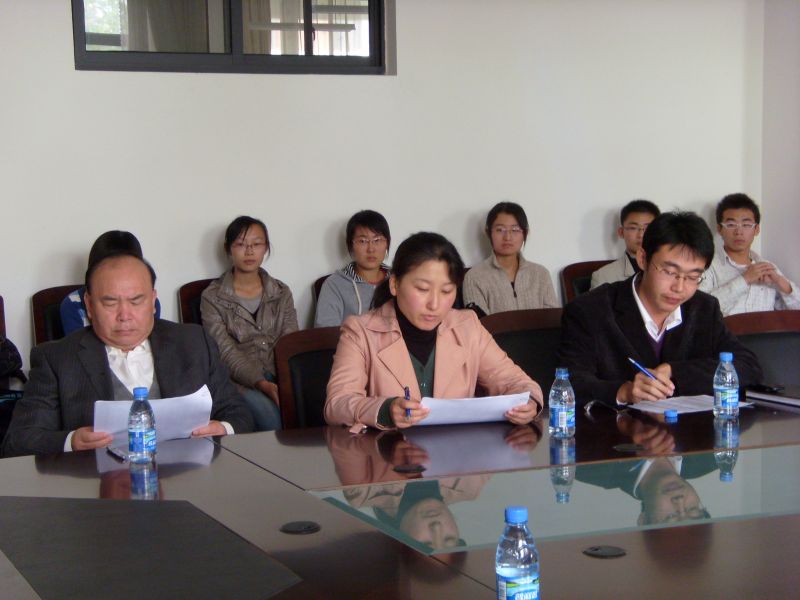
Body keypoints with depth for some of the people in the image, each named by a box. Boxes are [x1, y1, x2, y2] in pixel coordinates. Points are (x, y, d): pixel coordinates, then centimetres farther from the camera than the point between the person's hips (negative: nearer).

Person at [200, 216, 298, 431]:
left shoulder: (281, 293, 18)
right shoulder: (212, 298, 6)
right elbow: (227, 353, -5)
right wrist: (260, 383, -22)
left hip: (277, 377, 3)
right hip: (238, 381, -3)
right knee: (265, 409, -36)